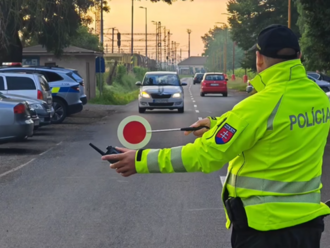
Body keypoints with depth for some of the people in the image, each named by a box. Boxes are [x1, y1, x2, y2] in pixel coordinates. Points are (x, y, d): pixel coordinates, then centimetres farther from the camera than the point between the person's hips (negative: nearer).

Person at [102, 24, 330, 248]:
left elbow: (205, 155, -18)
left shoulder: (259, 106, -21)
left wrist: (141, 161, -10)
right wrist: (219, 125, 22)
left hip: (264, 226, -7)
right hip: (308, 221, 7)